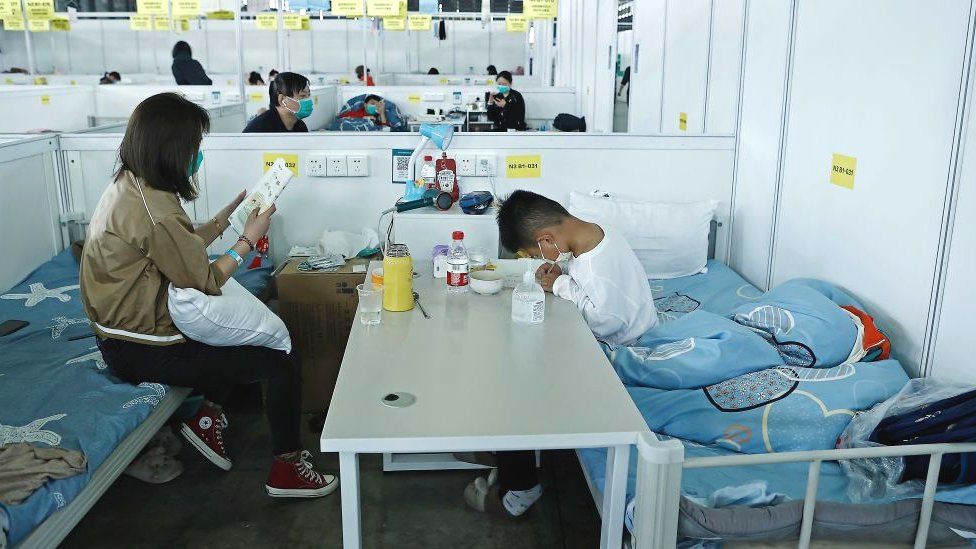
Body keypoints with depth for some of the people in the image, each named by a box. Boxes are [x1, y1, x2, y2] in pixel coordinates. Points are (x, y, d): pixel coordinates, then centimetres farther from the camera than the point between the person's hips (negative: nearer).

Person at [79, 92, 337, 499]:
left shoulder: (128, 185, 4)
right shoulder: (154, 209, -27)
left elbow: (186, 250, 10)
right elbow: (204, 282, -18)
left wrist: (230, 214, 9)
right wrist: (248, 239, -7)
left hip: (122, 332, 10)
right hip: (144, 351, -10)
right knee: (282, 366, -8)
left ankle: (207, 415, 24)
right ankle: (286, 470, 6)